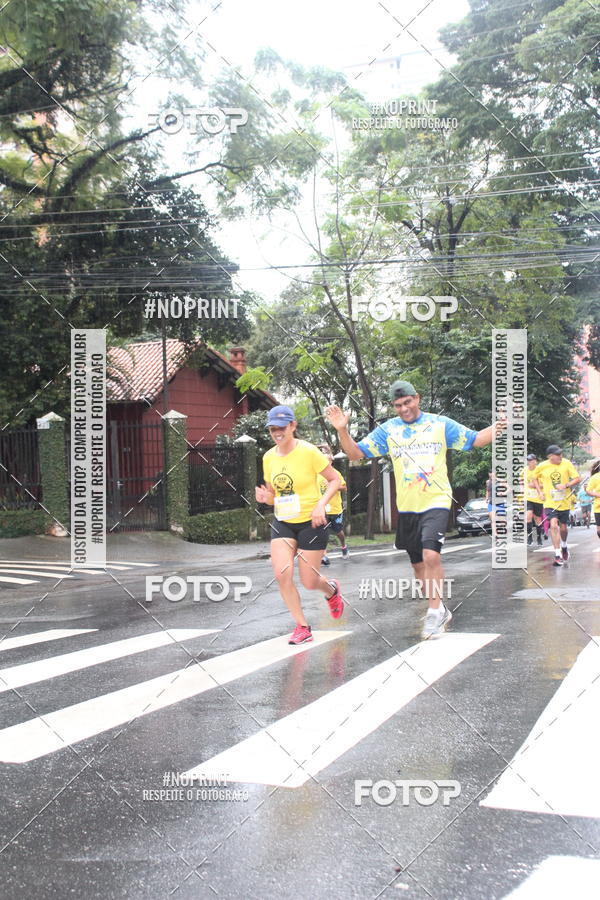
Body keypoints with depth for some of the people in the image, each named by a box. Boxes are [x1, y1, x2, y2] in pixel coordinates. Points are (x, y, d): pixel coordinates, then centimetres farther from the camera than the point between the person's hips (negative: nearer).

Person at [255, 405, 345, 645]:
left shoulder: (308, 451, -14)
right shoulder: (268, 457, 2)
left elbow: (334, 480, -7)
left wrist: (321, 504, -22)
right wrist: (265, 497, -10)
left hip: (311, 522, -4)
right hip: (282, 523, 4)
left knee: (309, 581, 0)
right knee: (281, 573, -14)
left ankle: (331, 589, 39)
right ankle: (302, 627, 3)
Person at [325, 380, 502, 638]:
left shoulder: (440, 424, 0)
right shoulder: (387, 430, 3)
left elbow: (475, 440, 6)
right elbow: (356, 453, 2)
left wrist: (496, 428, -13)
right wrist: (342, 430, -15)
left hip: (436, 501, -3)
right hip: (407, 507, 3)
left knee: (431, 554, -21)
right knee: (418, 563, 12)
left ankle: (435, 611, -5)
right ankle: (439, 611, 29)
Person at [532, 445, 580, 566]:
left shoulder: (566, 463, -7)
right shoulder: (541, 466, -7)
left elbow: (577, 479, -5)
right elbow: (535, 478, 14)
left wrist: (566, 485, -21)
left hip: (564, 502, 1)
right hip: (550, 502, -1)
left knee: (563, 527, 11)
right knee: (554, 525, -18)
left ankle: (564, 546, 44)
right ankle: (558, 555, -14)